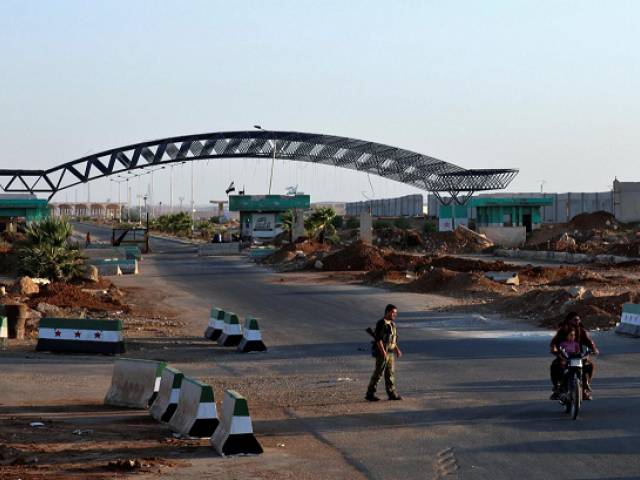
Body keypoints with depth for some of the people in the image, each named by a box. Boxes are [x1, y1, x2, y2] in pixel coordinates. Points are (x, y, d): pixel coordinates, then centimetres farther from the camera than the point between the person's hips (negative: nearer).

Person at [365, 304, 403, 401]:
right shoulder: (381, 323, -14)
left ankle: (392, 393, 12)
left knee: (390, 373, 9)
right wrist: (383, 352, -25)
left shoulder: (391, 324, 14)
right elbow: (378, 339, -20)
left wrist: (397, 350, 18)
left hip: (390, 352, 9)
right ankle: (370, 394, -1)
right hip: (382, 351, -9)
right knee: (378, 373, -6)